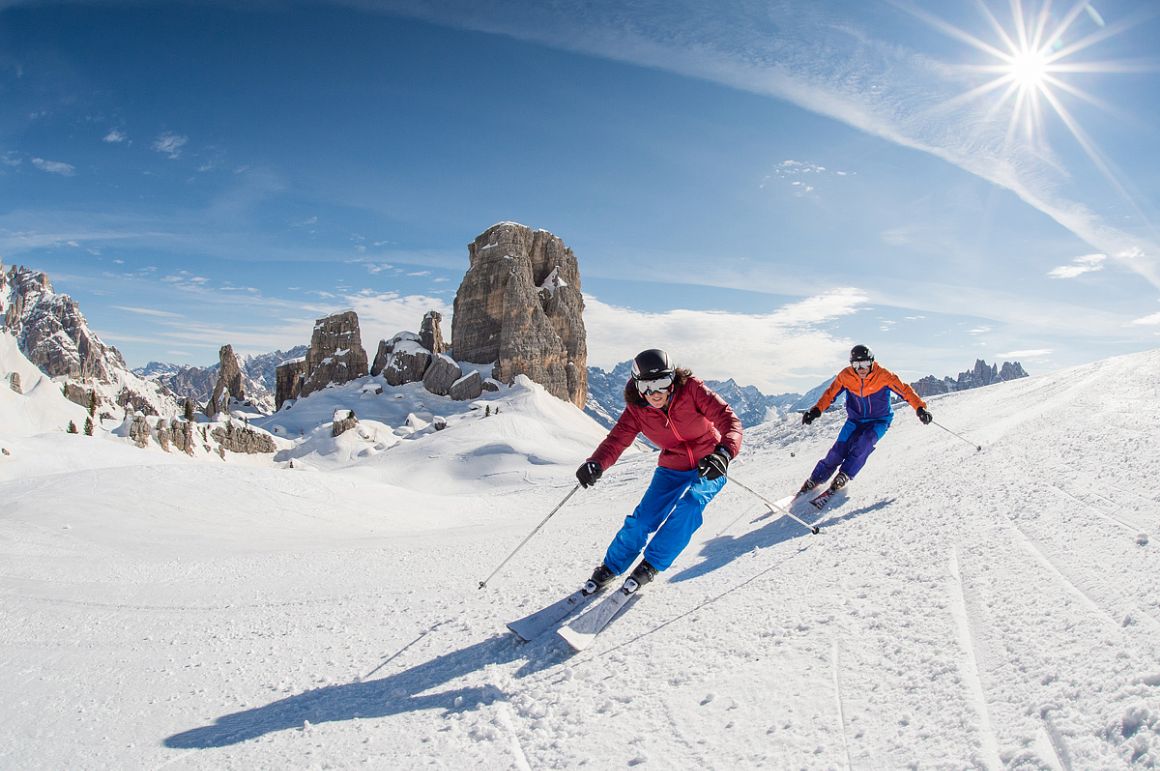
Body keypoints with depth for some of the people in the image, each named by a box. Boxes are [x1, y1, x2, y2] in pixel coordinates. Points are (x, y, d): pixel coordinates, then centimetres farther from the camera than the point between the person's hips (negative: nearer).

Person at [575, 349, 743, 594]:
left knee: (688, 506, -27)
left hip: (709, 467, -2)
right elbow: (616, 440, -20)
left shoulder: (691, 389, -23)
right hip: (672, 469, 2)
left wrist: (724, 452, -49)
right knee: (643, 519, -10)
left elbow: (728, 418, -29)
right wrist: (596, 463, -42)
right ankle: (610, 568, 15)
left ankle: (652, 565, -6)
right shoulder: (637, 409, -13)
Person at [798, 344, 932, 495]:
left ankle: (844, 475, -19)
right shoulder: (845, 376, -12)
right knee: (839, 450, -13)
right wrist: (816, 410, -16)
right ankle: (814, 480, -2)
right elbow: (830, 394, -4)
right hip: (855, 420, 2)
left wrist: (920, 408, -24)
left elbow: (905, 390, -14)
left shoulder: (883, 375, -18)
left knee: (864, 442, -31)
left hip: (879, 421, -1)